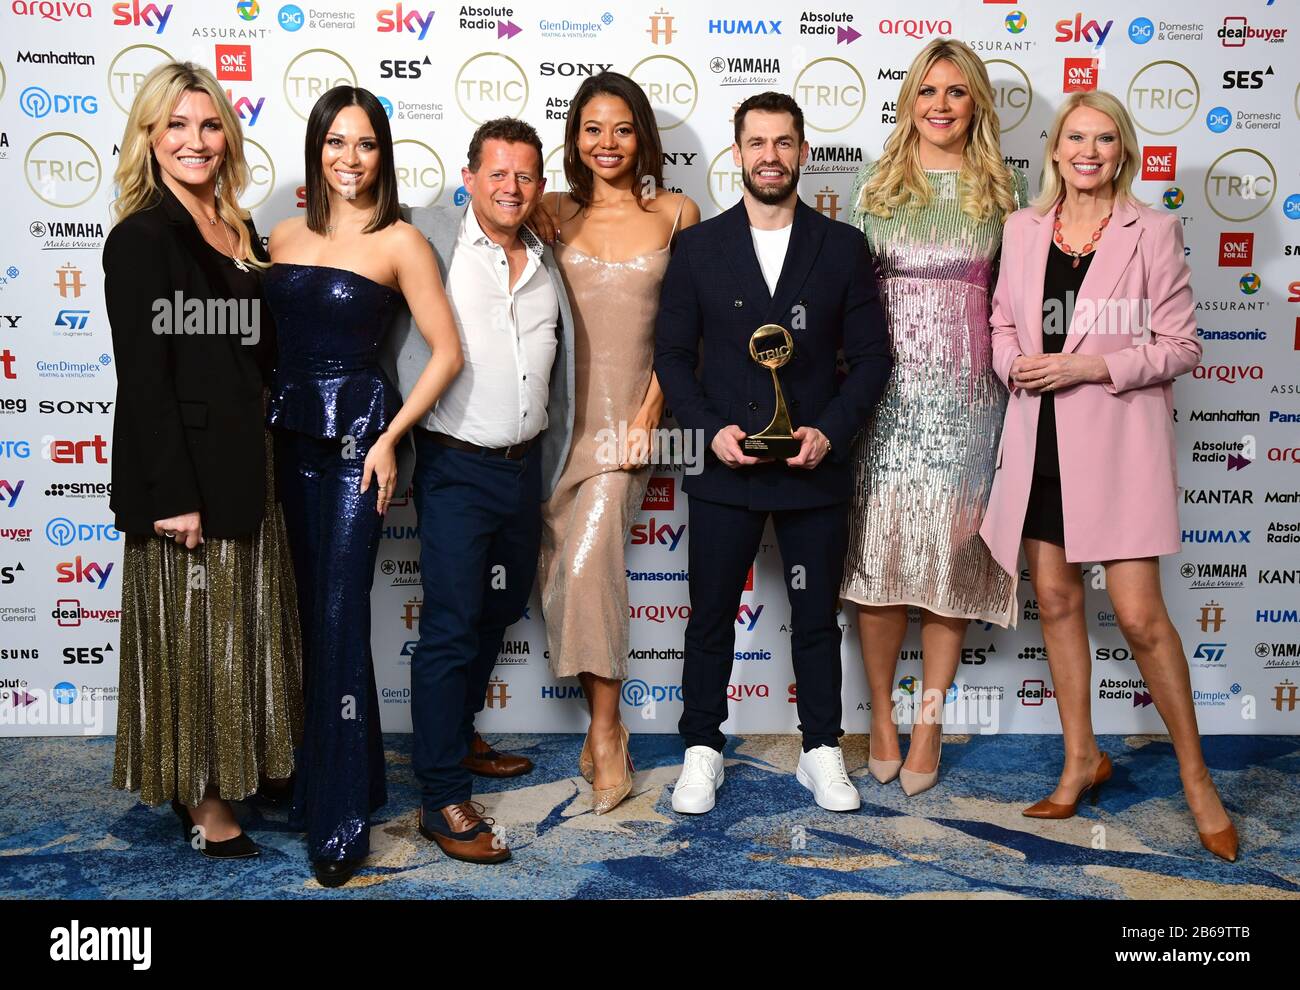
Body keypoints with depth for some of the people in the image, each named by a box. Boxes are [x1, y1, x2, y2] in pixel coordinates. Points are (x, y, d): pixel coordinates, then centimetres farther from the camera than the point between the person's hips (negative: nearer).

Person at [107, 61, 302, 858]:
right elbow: (143, 375, -17)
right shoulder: (142, 238, -12)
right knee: (193, 635, 4)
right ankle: (204, 808, 18)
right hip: (184, 468, -8)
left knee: (241, 628, 16)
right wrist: (171, 493, -20)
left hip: (243, 458, 8)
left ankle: (228, 777, 32)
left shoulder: (240, 232, 11)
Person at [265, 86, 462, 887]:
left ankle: (340, 818, 5)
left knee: (338, 616, -5)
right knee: (309, 610, 11)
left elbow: (447, 352, -7)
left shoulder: (399, 242, -4)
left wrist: (390, 436, -13)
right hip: (290, 432, 5)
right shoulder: (285, 236, 10)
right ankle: (351, 771, 29)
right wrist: (260, 417, 1)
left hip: (357, 433, -5)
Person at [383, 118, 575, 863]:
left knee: (501, 609, 18)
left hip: (524, 465, 7)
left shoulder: (545, 262, 10)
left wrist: (548, 471, 22)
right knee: (451, 625, -6)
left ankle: (458, 736, 39)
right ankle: (443, 799, 2)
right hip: (455, 467, -6)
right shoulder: (432, 237, -7)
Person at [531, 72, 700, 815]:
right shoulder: (555, 213, 8)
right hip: (559, 409, 2)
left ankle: (606, 730, 0)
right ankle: (603, 724, 18)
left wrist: (649, 412, -5)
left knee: (589, 562, -15)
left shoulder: (676, 214, 5)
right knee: (565, 567, 2)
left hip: (628, 411, -2)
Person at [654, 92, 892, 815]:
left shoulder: (842, 246, 3)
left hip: (815, 468, 0)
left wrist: (830, 431, -11)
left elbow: (871, 355, 2)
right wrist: (711, 429, -11)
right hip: (723, 467, 0)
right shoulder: (699, 247, 3)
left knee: (817, 618, 11)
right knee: (712, 616, 8)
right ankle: (703, 750, 24)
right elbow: (673, 354, 3)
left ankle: (823, 753, 26)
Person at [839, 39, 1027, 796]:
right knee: (879, 550, 1)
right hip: (886, 389, 0)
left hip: (966, 393, 0)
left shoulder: (1003, 188, 9)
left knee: (952, 551, 1)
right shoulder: (876, 185, 9)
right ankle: (882, 715, 16)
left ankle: (929, 723, 14)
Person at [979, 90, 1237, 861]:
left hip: (1118, 439, -4)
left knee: (1140, 616, -6)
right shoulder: (1024, 229, 8)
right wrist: (1016, 362, -6)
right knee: (1057, 601, 11)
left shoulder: (1153, 232, -3)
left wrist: (1092, 367, -16)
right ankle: (1082, 757, 28)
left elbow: (1181, 346, -4)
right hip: (1041, 438, 4)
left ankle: (1196, 776, 13)